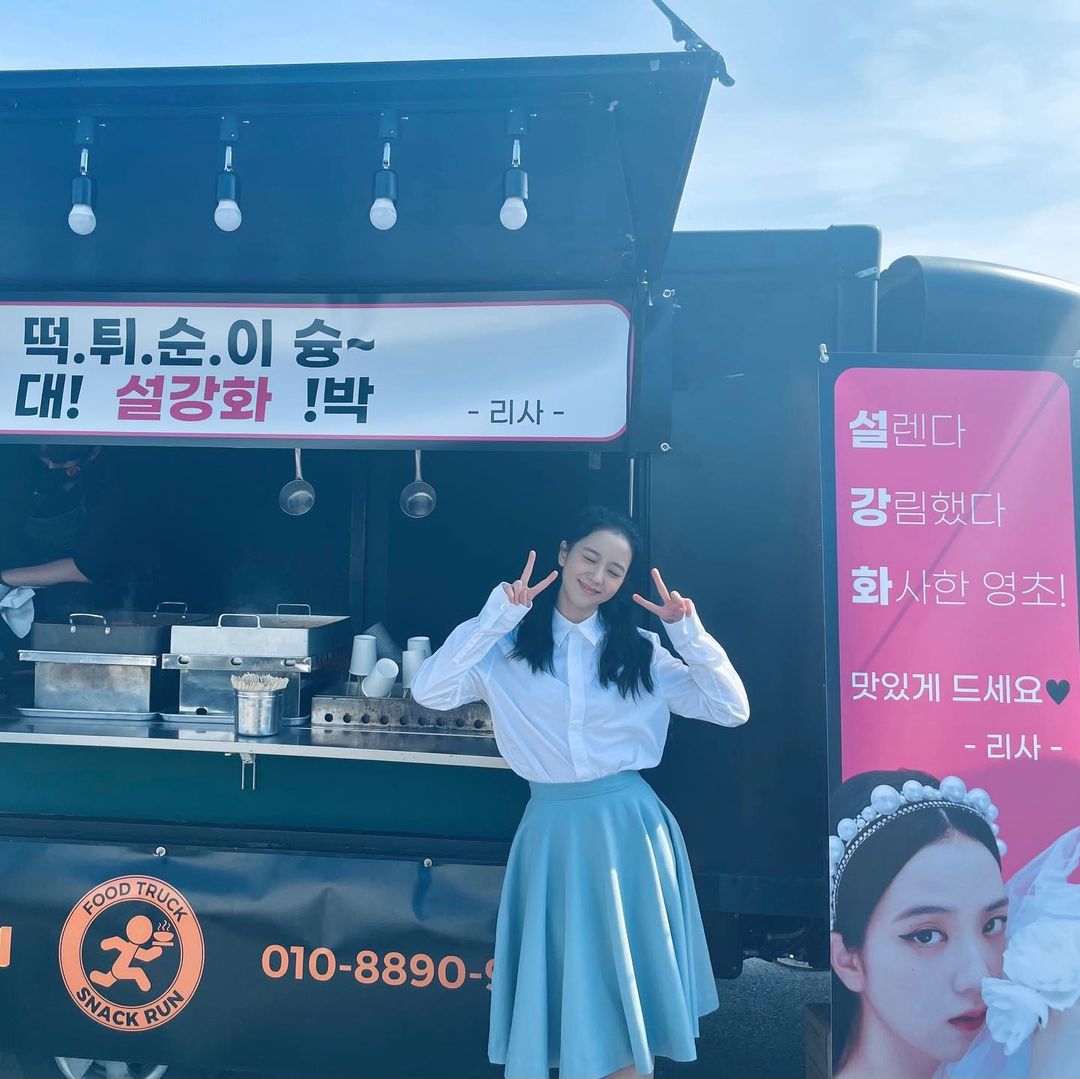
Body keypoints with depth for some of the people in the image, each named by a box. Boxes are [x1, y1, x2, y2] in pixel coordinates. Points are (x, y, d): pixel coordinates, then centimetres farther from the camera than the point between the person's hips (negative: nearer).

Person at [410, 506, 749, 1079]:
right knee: (557, 981, 10)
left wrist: (689, 632, -11)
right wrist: (496, 615, -17)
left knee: (629, 983, 10)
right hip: (550, 827, 0)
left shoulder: (638, 650, 3)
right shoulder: (509, 645, -1)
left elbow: (732, 710, 0)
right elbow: (428, 691, -16)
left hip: (627, 826, 1)